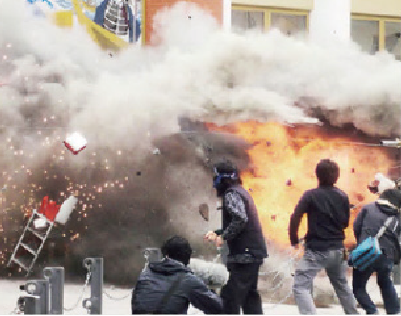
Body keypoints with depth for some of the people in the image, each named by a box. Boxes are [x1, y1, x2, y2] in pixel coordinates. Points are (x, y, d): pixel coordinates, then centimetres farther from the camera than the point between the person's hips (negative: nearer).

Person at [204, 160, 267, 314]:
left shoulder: (231, 194, -11)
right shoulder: (241, 192, 19)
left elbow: (240, 219, -26)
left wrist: (224, 236, -18)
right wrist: (217, 234, 21)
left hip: (244, 254, -11)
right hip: (253, 252, 11)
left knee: (231, 296, -10)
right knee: (250, 294, 17)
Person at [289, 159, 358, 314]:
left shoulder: (311, 195, -9)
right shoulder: (343, 197, 4)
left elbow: (295, 217, -15)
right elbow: (345, 223, 12)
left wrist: (294, 239, -1)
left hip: (316, 250, -5)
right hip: (337, 249, 6)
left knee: (301, 286, -6)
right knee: (341, 285, 25)